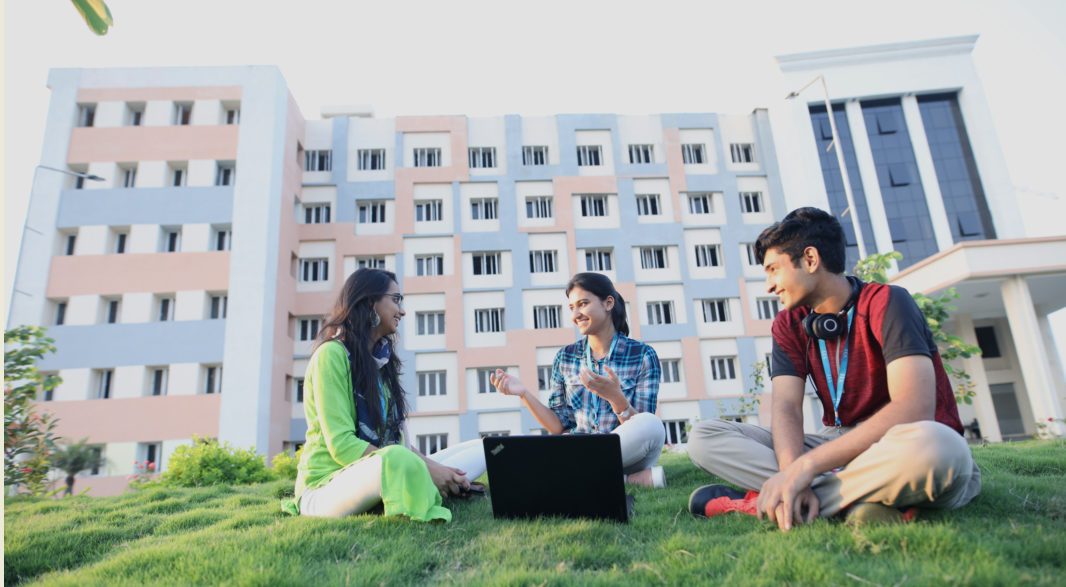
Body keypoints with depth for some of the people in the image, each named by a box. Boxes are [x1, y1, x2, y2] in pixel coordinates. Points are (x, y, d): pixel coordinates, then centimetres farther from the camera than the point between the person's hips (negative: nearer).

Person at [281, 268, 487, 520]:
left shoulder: (382, 360, 14)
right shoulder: (331, 355, -10)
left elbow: (397, 439, 12)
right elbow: (341, 445, -19)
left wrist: (432, 467, -7)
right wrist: (424, 469, -23)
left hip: (377, 477, 8)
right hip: (327, 485, -8)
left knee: (479, 450, -2)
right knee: (397, 458, -41)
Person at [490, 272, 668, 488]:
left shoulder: (643, 355, -3)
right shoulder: (565, 358, 6)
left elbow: (643, 430, -9)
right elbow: (559, 426, 5)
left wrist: (615, 397, -28)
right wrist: (524, 393, -8)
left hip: (627, 455, -3)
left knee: (652, 424, -34)